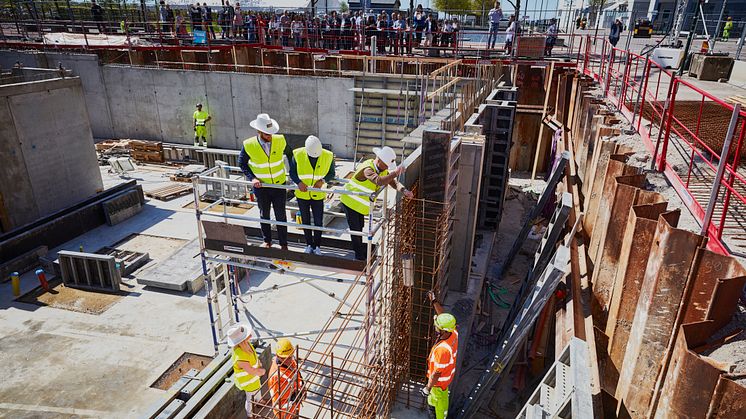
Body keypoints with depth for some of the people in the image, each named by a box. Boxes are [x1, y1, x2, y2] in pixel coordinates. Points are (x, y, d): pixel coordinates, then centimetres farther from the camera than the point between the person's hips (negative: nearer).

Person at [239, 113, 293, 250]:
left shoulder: (280, 140, -12)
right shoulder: (249, 145, -15)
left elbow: (290, 155, 6)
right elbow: (242, 163, 0)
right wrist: (252, 178, -13)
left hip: (279, 184, 0)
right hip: (260, 186, 0)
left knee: (281, 215, 7)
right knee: (264, 215, 16)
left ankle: (283, 244, 21)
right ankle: (267, 241, 35)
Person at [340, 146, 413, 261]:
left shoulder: (383, 169, -4)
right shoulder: (367, 169, -32)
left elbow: (394, 182, -7)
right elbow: (379, 181, -51)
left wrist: (404, 190, -25)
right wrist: (395, 173, -53)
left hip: (360, 205, 8)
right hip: (350, 202, -8)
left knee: (360, 226, 23)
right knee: (355, 229, 0)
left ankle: (360, 250, 41)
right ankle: (360, 257, 13)